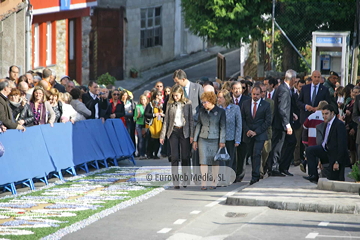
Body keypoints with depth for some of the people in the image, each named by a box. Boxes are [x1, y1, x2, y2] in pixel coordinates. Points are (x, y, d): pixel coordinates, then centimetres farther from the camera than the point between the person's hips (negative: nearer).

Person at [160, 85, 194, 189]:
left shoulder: (188, 103, 2)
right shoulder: (170, 104, 6)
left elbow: (191, 119, 1)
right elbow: (166, 120, 9)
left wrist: (191, 135, -5)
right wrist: (162, 135, 6)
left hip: (184, 131, -1)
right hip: (173, 131, 1)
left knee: (185, 157, 1)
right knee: (175, 157, 0)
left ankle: (186, 180, 11)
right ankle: (175, 181, 1)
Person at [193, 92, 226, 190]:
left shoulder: (220, 112, -3)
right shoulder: (201, 111, 7)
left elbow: (223, 127, -1)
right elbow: (198, 125, 13)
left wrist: (222, 141, -5)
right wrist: (195, 140, 10)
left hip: (215, 139, -2)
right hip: (203, 139, 2)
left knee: (215, 162, 4)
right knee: (203, 161, -4)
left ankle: (214, 183, 13)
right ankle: (203, 183, -3)